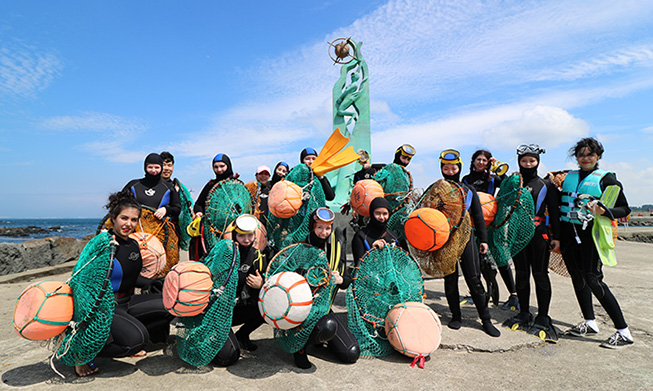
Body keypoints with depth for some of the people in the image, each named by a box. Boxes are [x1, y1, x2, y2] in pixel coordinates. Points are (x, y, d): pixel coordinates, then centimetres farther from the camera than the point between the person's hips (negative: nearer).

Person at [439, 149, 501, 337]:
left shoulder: (469, 190, 8)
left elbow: (478, 216, 11)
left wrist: (483, 239, 6)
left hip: (466, 238, 0)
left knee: (474, 279, -1)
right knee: (450, 279, 7)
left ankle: (486, 320, 10)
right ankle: (456, 316, 21)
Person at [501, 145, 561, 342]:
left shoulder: (546, 185, 7)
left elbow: (554, 212, 6)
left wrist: (556, 236, -2)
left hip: (539, 234, -2)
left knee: (540, 275, 1)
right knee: (521, 274, 9)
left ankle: (543, 319, 11)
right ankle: (524, 315, 21)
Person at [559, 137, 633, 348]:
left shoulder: (606, 179, 0)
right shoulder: (569, 177, 14)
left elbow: (624, 209, -2)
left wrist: (604, 211, -20)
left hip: (590, 233, -5)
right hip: (568, 232, 5)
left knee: (592, 279, -10)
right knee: (577, 277, 9)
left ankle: (624, 332, 1)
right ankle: (590, 323, 23)